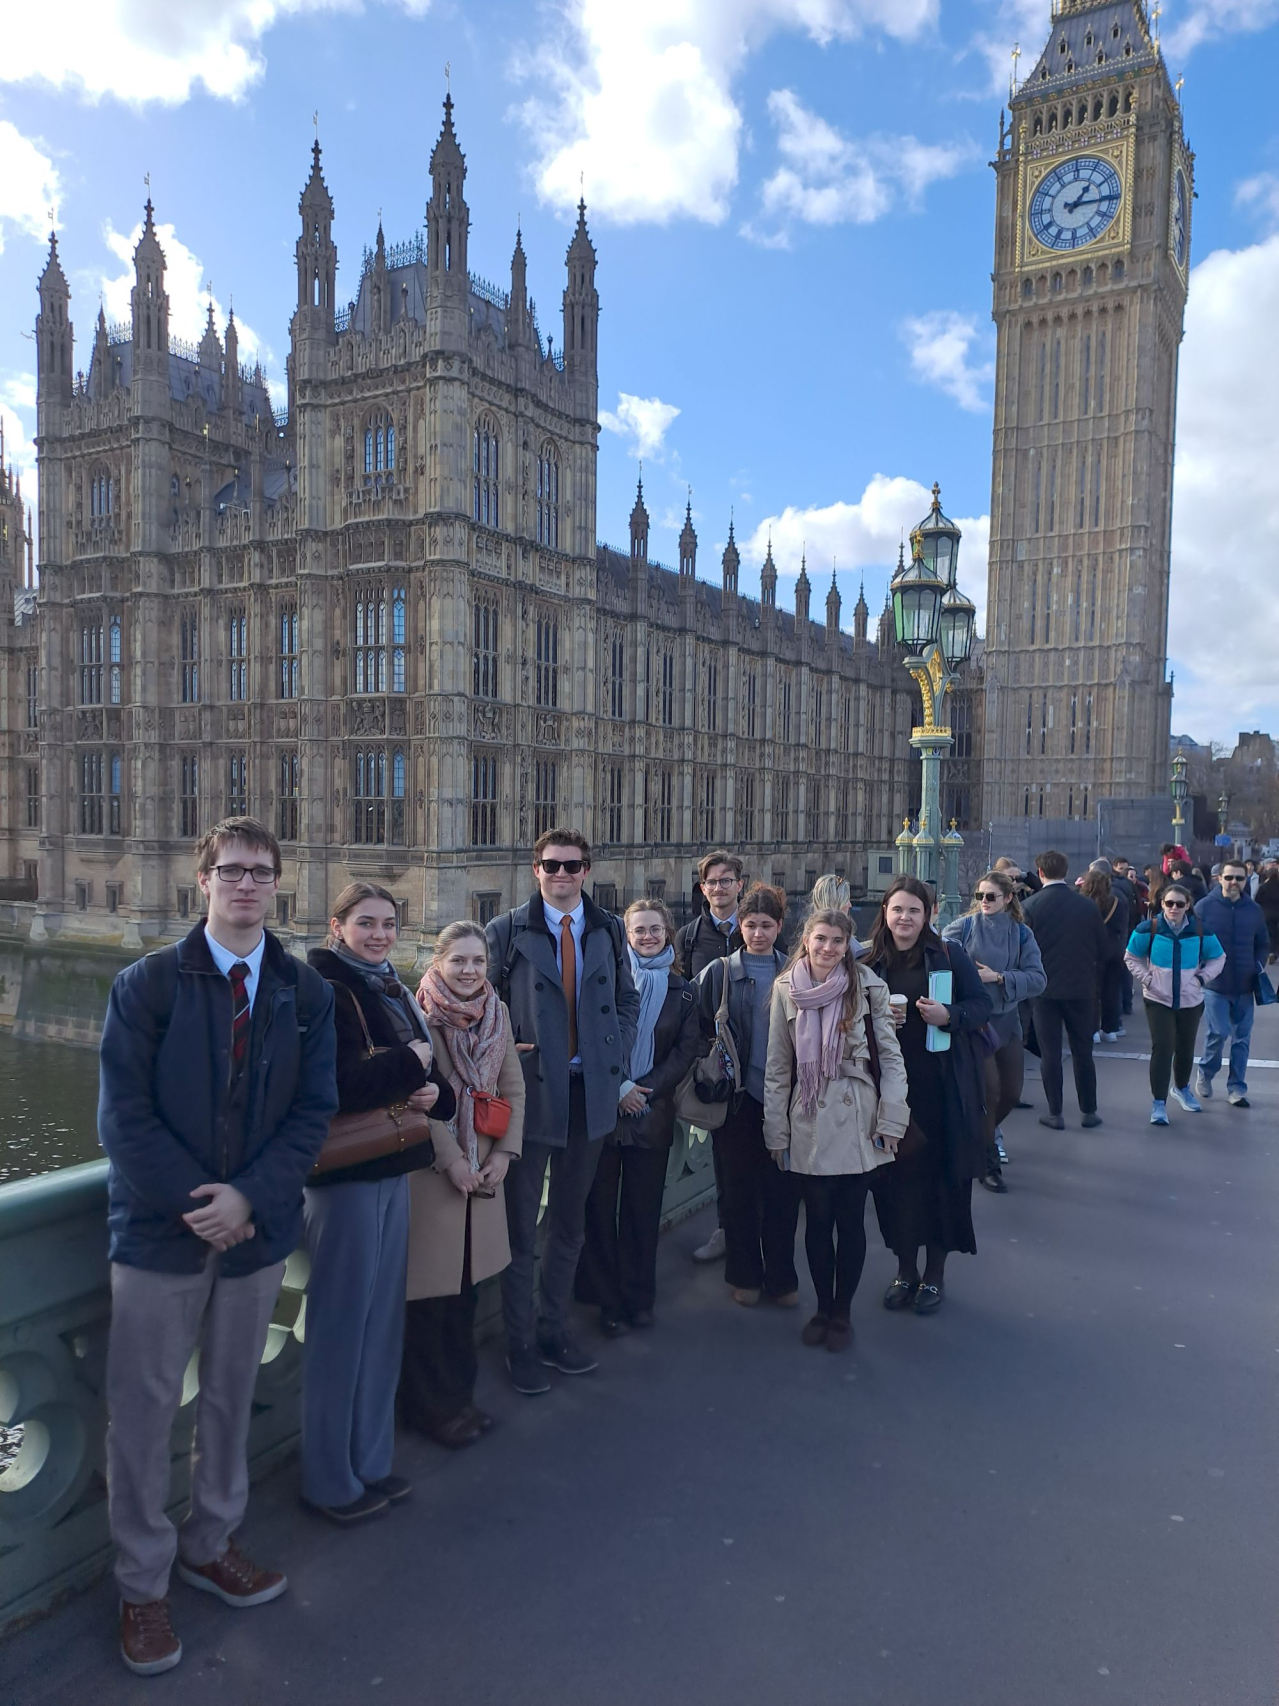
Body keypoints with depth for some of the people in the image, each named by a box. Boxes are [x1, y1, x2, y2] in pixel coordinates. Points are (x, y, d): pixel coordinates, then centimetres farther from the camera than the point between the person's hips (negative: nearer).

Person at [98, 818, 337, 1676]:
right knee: (144, 1410, 8)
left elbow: (314, 1112, -2)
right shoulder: (147, 984, -6)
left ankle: (211, 1543, 39)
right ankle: (143, 1583, 27)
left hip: (258, 1229, 3)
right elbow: (124, 1114, -9)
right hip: (159, 1229, -2)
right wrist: (195, 1204, -15)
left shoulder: (307, 993, 0)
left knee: (231, 1398, 17)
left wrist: (248, 1198, -15)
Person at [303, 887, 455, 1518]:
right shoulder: (325, 990, -13)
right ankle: (330, 1480, 18)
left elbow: (427, 1077, 16)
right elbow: (331, 1086, -26)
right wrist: (408, 1062, -15)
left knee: (383, 1319, 15)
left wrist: (434, 1091, -6)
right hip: (345, 1174, -8)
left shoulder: (393, 991, 12)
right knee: (341, 1323, 2)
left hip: (393, 1170, 8)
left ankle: (371, 1461, 30)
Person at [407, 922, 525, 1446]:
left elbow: (513, 1089, 8)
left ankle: (459, 1394, 29)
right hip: (430, 1170, -5)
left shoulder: (497, 1013, 6)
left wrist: (504, 1153, -1)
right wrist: (450, 1160, -15)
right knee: (430, 1289, 3)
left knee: (465, 1283, 14)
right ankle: (430, 1405, 20)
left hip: (484, 1170, 5)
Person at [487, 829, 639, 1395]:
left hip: (590, 1093, 4)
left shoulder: (609, 931, 7)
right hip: (530, 1093, -3)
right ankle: (521, 1345, 20)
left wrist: (618, 1057, 3)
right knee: (519, 1226, 5)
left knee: (569, 1223, 16)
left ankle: (555, 1331, 31)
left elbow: (627, 1000, 15)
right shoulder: (506, 932, -3)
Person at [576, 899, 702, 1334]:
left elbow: (687, 1049, 1)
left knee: (643, 1208, 9)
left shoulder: (682, 991, 8)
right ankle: (605, 1298, 16)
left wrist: (645, 1089, -10)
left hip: (653, 1111, 2)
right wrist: (617, 1088, -13)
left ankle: (639, 1297, 22)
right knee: (600, 1205, 3)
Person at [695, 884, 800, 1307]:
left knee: (782, 1189, 7)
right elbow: (702, 1033, 3)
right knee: (741, 1188, 9)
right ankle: (745, 1274, 23)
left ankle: (781, 1276, 22)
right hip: (738, 1098, -1)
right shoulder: (718, 973, 1)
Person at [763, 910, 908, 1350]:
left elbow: (891, 1056, -1)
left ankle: (842, 1312, 24)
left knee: (850, 1220, 6)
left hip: (857, 1123, -1)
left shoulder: (868, 987, -4)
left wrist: (891, 1120, -7)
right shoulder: (786, 989, 0)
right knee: (817, 1220, 9)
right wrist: (776, 1131, 4)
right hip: (809, 1124, 1)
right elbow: (778, 1067, 4)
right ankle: (822, 1308, 28)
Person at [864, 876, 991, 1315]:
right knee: (896, 1176, 7)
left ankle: (935, 1274, 22)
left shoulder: (949, 955, -2)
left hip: (943, 1086, -2)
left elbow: (982, 1004, -1)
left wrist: (948, 1015, -18)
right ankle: (905, 1269, 26)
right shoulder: (870, 963, 4)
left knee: (943, 1176, 5)